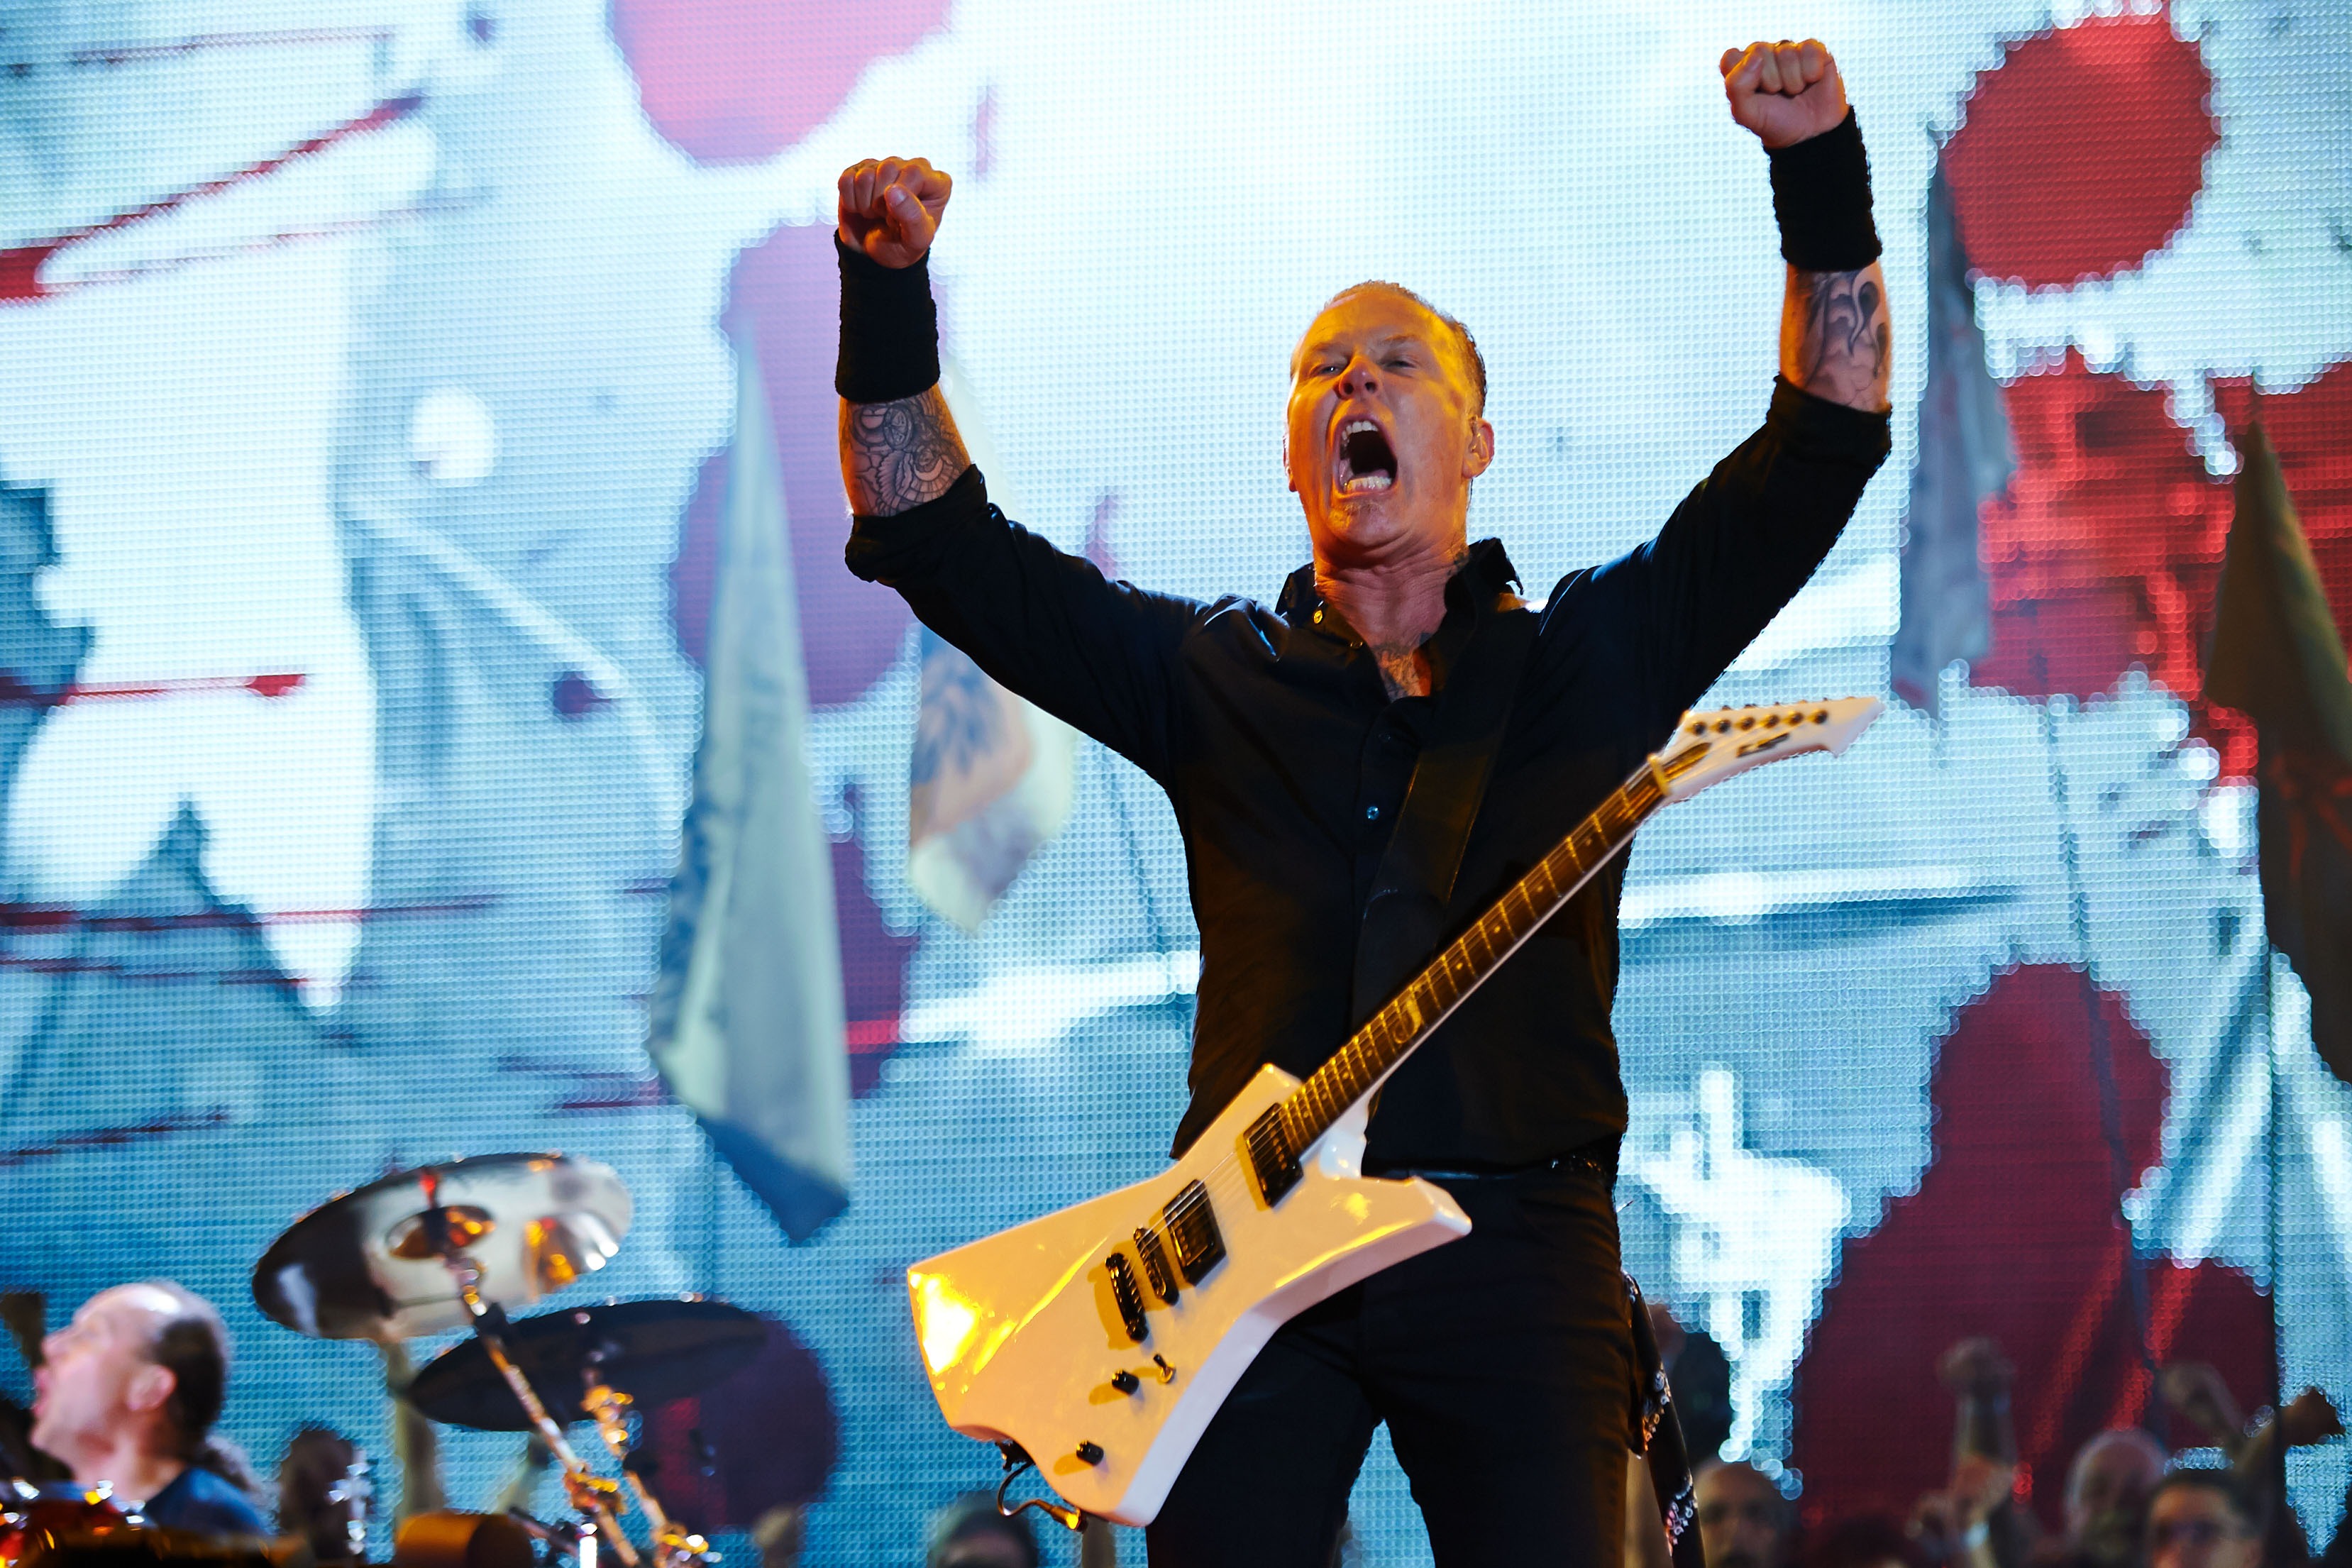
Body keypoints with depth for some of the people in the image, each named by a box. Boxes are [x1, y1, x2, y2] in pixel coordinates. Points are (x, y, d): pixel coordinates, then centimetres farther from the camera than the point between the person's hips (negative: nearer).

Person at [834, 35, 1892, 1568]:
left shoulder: (1589, 657, 13)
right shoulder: (1211, 674, 15)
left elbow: (1828, 438, 7)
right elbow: (928, 529, 12)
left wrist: (1823, 175, -4)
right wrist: (888, 292, -1)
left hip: (1519, 1253, -1)